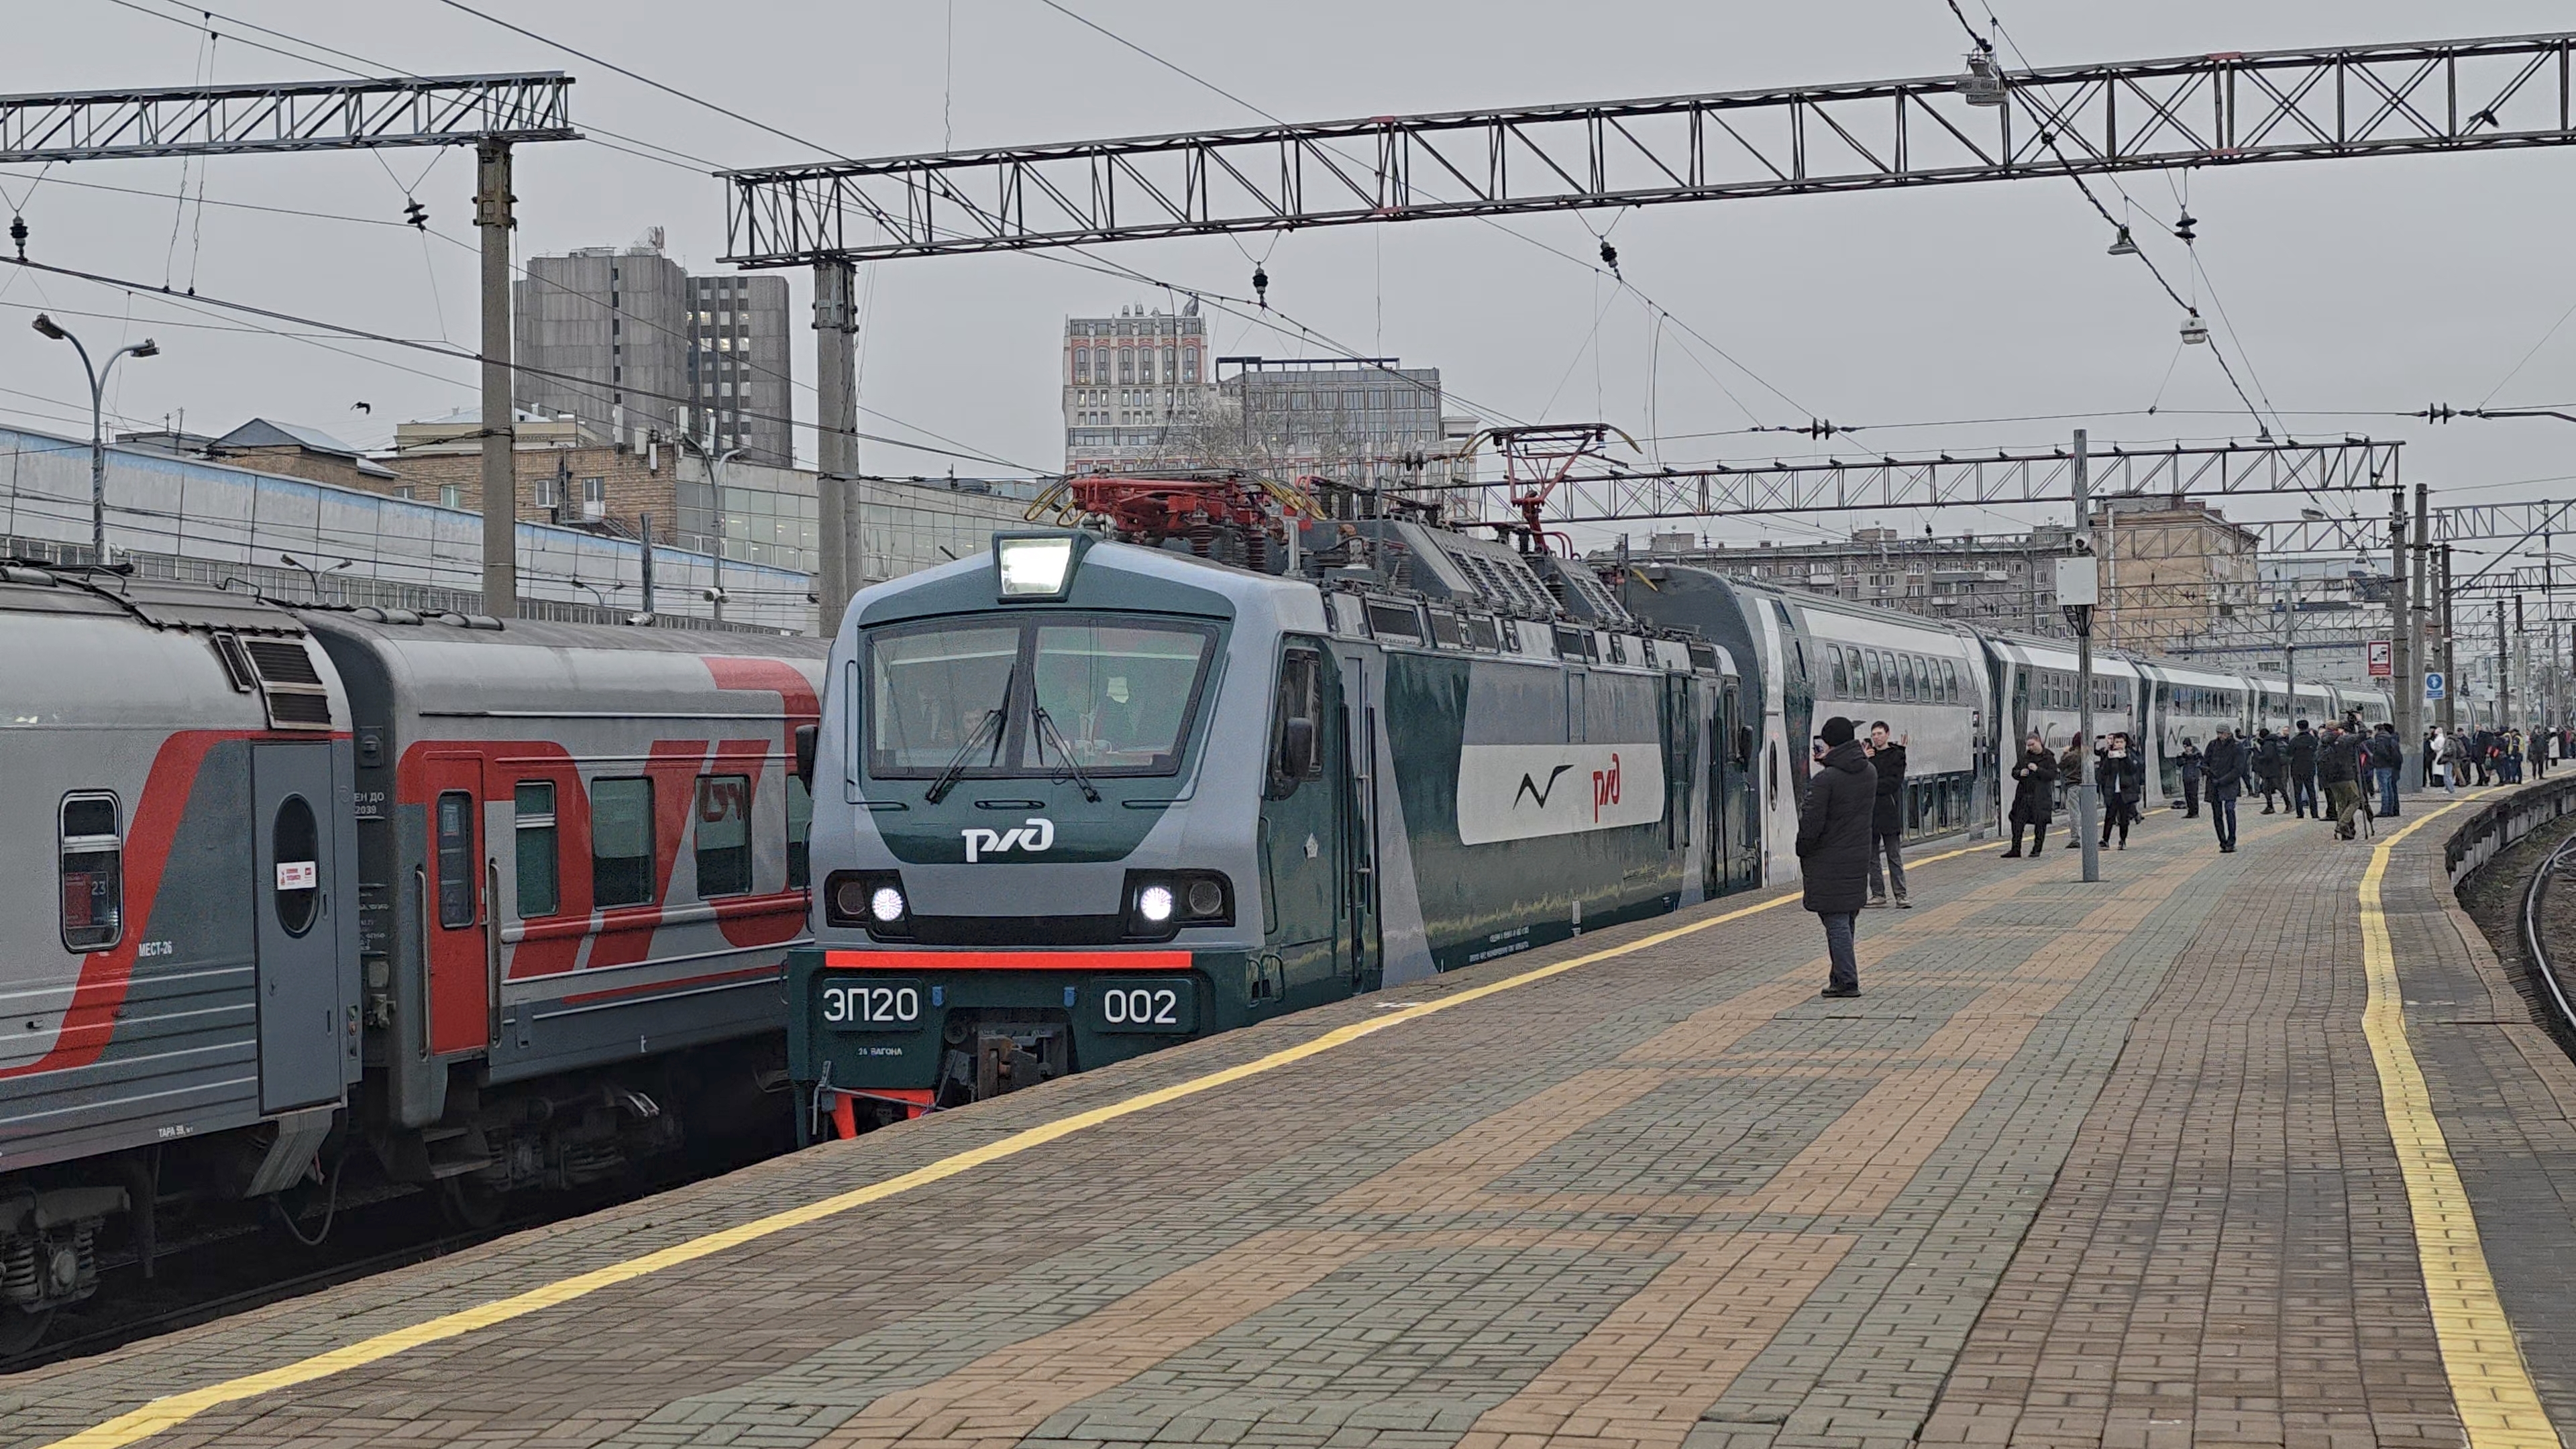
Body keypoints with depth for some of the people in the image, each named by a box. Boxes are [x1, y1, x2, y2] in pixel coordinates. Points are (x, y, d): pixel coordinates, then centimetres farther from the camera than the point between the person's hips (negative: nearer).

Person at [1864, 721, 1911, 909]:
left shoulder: (1896, 755, 1)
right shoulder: (1867, 753, 13)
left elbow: (1895, 782, -9)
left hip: (1890, 812, -4)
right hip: (1869, 812, 4)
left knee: (1895, 857, -2)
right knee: (1872, 857, 6)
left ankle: (1901, 895, -2)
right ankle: (1878, 895, 10)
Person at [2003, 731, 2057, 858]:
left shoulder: (2048, 757, -1)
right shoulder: (2025, 757, 13)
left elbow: (2053, 775, -11)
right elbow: (2014, 771, 19)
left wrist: (2038, 770, -20)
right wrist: (2020, 773, -4)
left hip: (2040, 797, -4)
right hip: (2024, 795, 4)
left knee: (2040, 823, 1)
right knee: (2017, 821, 0)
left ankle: (2037, 849, 11)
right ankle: (2015, 849, 5)